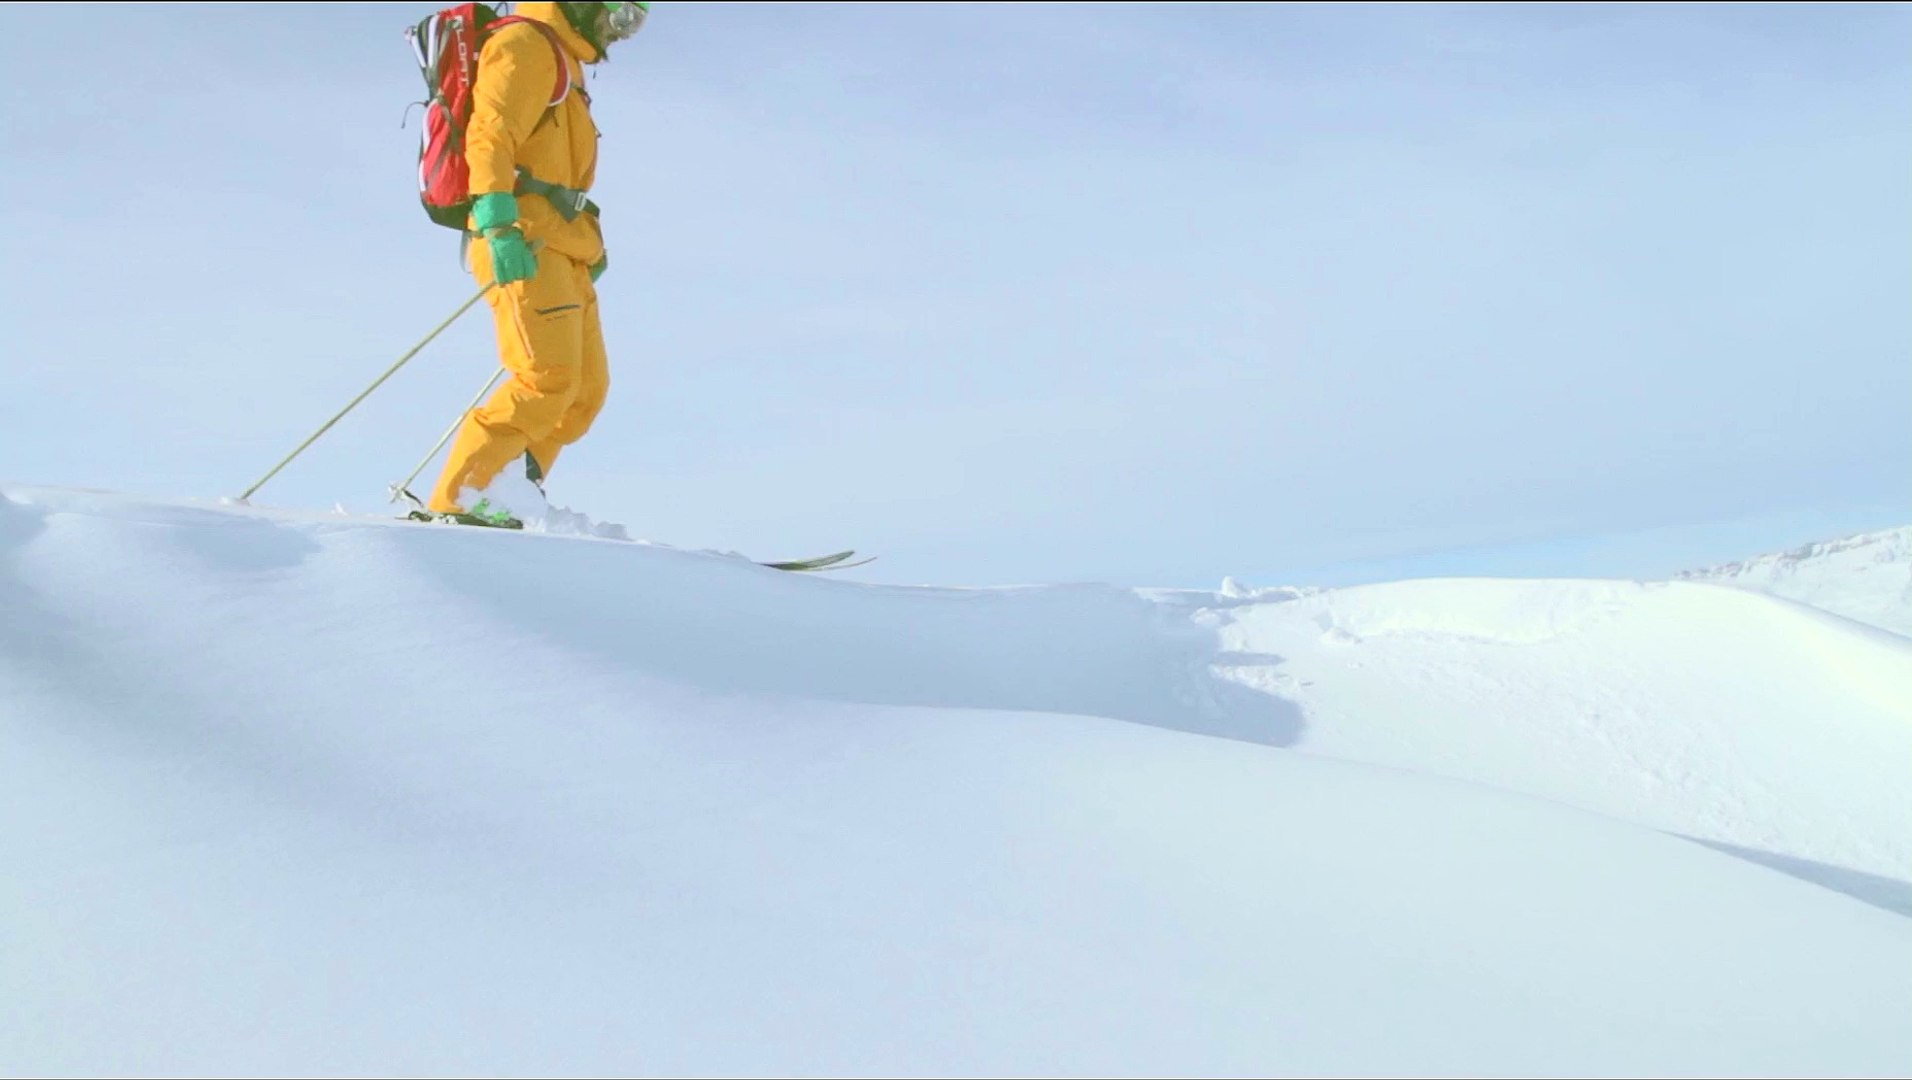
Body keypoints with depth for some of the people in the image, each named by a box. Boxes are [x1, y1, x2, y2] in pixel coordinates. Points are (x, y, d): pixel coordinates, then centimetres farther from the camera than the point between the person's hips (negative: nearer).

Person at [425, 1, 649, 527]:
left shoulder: (562, 61, 28)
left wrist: (589, 241, 21)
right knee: (548, 379, -19)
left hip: (560, 248, 10)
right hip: (525, 243, -10)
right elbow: (489, 135, -16)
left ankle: (507, 503, 3)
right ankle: (458, 501, -18)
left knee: (586, 389, 3)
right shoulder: (525, 44, -2)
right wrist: (500, 225, -28)